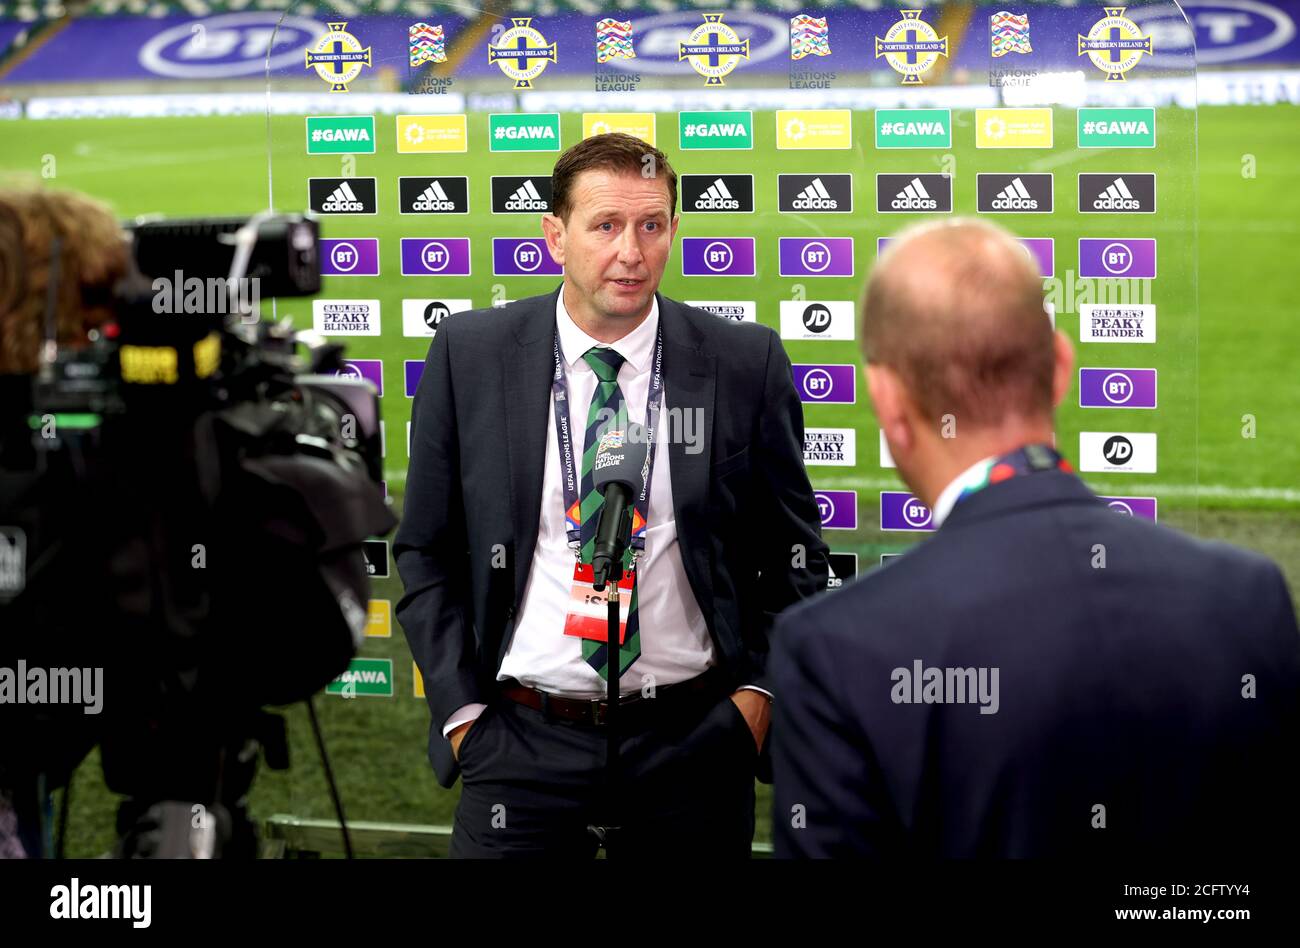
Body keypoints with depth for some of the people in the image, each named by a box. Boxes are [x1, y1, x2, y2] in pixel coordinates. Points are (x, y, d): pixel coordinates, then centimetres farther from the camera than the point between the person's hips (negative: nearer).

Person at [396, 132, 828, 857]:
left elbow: (795, 553, 7)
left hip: (694, 739, 1)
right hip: (521, 740, 0)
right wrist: (460, 706, -1)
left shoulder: (747, 363, -2)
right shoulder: (471, 356, -1)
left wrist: (759, 691, -3)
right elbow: (428, 551, 5)